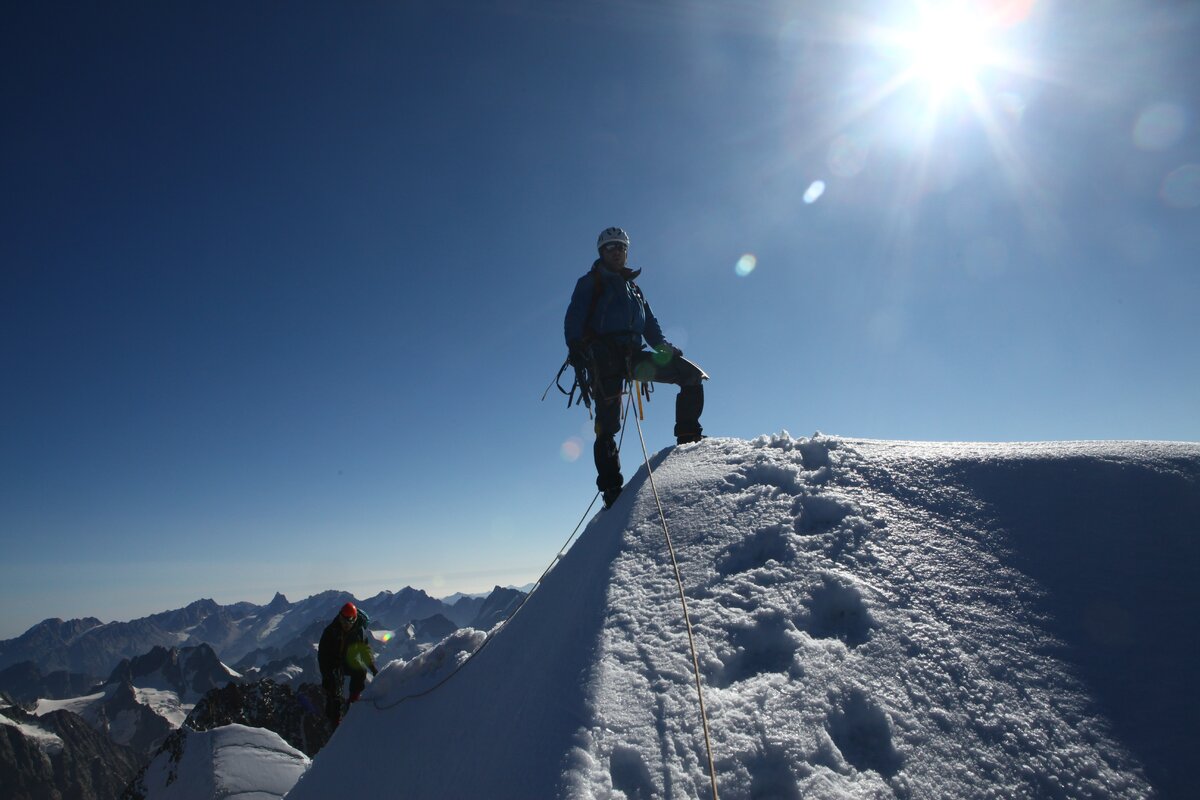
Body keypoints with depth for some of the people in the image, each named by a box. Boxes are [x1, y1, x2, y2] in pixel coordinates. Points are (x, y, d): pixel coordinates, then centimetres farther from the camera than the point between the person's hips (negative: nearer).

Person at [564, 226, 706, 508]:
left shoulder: (634, 289, 30)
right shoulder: (591, 282, 14)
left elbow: (650, 325, 26)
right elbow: (574, 319, 1)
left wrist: (663, 346, 6)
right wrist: (575, 349, -18)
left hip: (633, 354, 5)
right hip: (604, 355, -5)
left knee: (693, 376, -8)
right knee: (608, 424, -15)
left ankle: (688, 438, -6)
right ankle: (611, 488, -15)